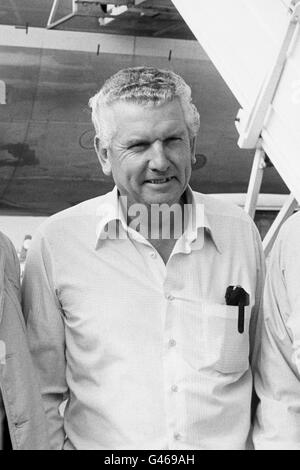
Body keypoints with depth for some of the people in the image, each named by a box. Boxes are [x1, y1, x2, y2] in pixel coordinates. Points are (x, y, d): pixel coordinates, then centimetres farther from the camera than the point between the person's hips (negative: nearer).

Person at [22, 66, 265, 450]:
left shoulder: (242, 234, -4)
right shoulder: (56, 242, -11)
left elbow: (266, 368, 5)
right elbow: (41, 388, -4)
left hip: (227, 443, 2)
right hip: (99, 445, -1)